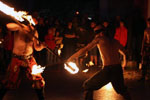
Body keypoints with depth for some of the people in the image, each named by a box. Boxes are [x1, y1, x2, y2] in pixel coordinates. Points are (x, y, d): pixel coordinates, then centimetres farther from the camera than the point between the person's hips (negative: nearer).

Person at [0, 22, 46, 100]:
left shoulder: (34, 32, 5)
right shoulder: (19, 28, -10)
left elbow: (37, 48, 6)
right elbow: (8, 26, -30)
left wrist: (42, 45, -15)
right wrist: (21, 26, -36)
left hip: (30, 59, 4)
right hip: (17, 59, -4)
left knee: (38, 81, 4)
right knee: (9, 82, -1)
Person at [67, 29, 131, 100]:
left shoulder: (99, 39, 4)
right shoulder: (115, 41, 17)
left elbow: (84, 49, 4)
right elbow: (124, 53, 29)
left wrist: (72, 57, 15)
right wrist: (124, 62, 50)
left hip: (107, 70, -6)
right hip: (118, 69, 6)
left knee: (87, 86, 9)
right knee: (121, 89, 31)